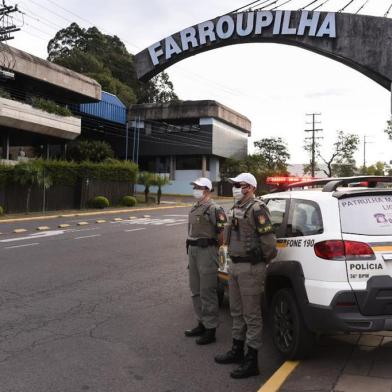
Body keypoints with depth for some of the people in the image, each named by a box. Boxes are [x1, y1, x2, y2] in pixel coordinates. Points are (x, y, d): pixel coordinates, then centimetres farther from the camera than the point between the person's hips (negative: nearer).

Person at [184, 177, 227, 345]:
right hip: (193, 250, 9)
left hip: (206, 251, -9)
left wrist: (212, 246, -5)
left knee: (207, 292, -3)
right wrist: (191, 247, 14)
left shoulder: (214, 209, -14)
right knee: (196, 291, 17)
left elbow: (222, 233, -16)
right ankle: (202, 323, 30)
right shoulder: (194, 208, 14)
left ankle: (210, 329, 6)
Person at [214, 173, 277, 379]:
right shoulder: (236, 208, 13)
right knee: (237, 311, 19)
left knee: (252, 315, -1)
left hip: (250, 267, -9)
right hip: (234, 264, 9)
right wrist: (233, 259, 17)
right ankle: (237, 350, 34)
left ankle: (251, 361, 8)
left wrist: (264, 259, -5)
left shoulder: (257, 209, -16)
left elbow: (268, 239, -18)